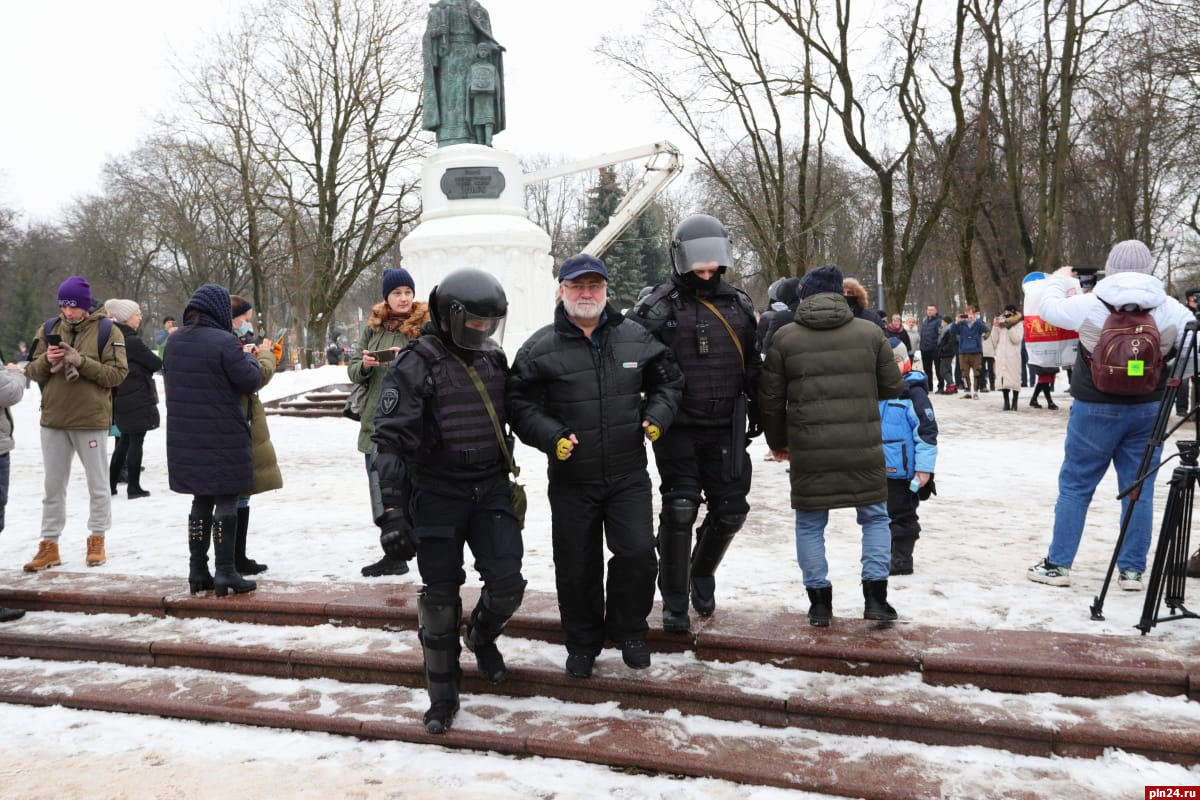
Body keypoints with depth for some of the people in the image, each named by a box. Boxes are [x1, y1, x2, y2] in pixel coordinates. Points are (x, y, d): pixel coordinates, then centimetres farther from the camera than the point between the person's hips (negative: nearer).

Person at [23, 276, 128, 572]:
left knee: (98, 486, 8)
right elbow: (32, 371, 7)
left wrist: (82, 362, -23)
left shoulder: (106, 331, -5)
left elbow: (117, 374, -12)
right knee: (53, 486, 10)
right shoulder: (48, 329, 7)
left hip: (92, 420, -4)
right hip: (53, 420, 4)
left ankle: (97, 540, 22)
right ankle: (49, 545, 18)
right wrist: (47, 360, -14)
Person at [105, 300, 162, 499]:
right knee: (136, 442, -1)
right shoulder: (133, 342, -19)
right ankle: (133, 487, 3)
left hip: (120, 398, 8)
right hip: (137, 399, -8)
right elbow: (156, 364, -12)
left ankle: (111, 484, 22)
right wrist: (158, 361, 8)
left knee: (125, 440, 18)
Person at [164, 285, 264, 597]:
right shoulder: (225, 343, -17)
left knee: (201, 501, 16)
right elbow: (251, 381, -13)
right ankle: (225, 572, 4)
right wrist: (250, 358, 7)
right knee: (226, 502, 2)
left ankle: (197, 571, 20)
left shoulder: (175, 341, 6)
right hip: (224, 439, -7)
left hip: (186, 439, 7)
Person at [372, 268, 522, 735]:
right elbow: (391, 441, -17)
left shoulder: (494, 359, 6)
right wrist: (392, 509, -22)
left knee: (507, 583, -6)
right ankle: (442, 697, 19)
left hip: (489, 490, 4)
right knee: (441, 596, 3)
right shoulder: (416, 366, -13)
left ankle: (482, 635, 29)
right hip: (437, 496, -4)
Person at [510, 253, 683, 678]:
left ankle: (629, 631, 20)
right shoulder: (540, 347, -5)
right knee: (577, 566, 8)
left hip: (629, 473, 1)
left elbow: (668, 379, 16)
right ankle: (582, 643, 29)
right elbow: (520, 403, -2)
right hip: (571, 479, -1)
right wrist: (550, 436, -18)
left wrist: (657, 416, -1)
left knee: (638, 553, -7)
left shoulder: (636, 337, 3)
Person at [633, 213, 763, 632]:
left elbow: (752, 366, 20)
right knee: (680, 508, -8)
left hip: (726, 429, 4)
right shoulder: (661, 306, -5)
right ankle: (675, 598, 10)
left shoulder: (739, 304, 10)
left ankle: (702, 573, 34)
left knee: (731, 509, 5)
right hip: (678, 428, -4)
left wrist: (758, 411, 20)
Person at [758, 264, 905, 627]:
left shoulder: (785, 337, -1)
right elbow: (893, 386, 6)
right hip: (863, 448, 1)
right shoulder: (871, 332, 1)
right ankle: (875, 596, 13)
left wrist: (777, 441, 19)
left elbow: (771, 397, 4)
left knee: (810, 523, 14)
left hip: (809, 451, 0)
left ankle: (819, 600, 17)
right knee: (875, 517, 17)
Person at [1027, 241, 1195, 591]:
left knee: (1074, 486, 8)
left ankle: (1058, 564, 12)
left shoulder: (1090, 305, -10)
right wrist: (1168, 373, 14)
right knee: (1138, 489, 9)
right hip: (1148, 410, 2)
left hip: (1096, 409, -2)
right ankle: (1132, 570, 14)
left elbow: (1048, 307, 6)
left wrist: (1059, 279, 25)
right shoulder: (1170, 310, -5)